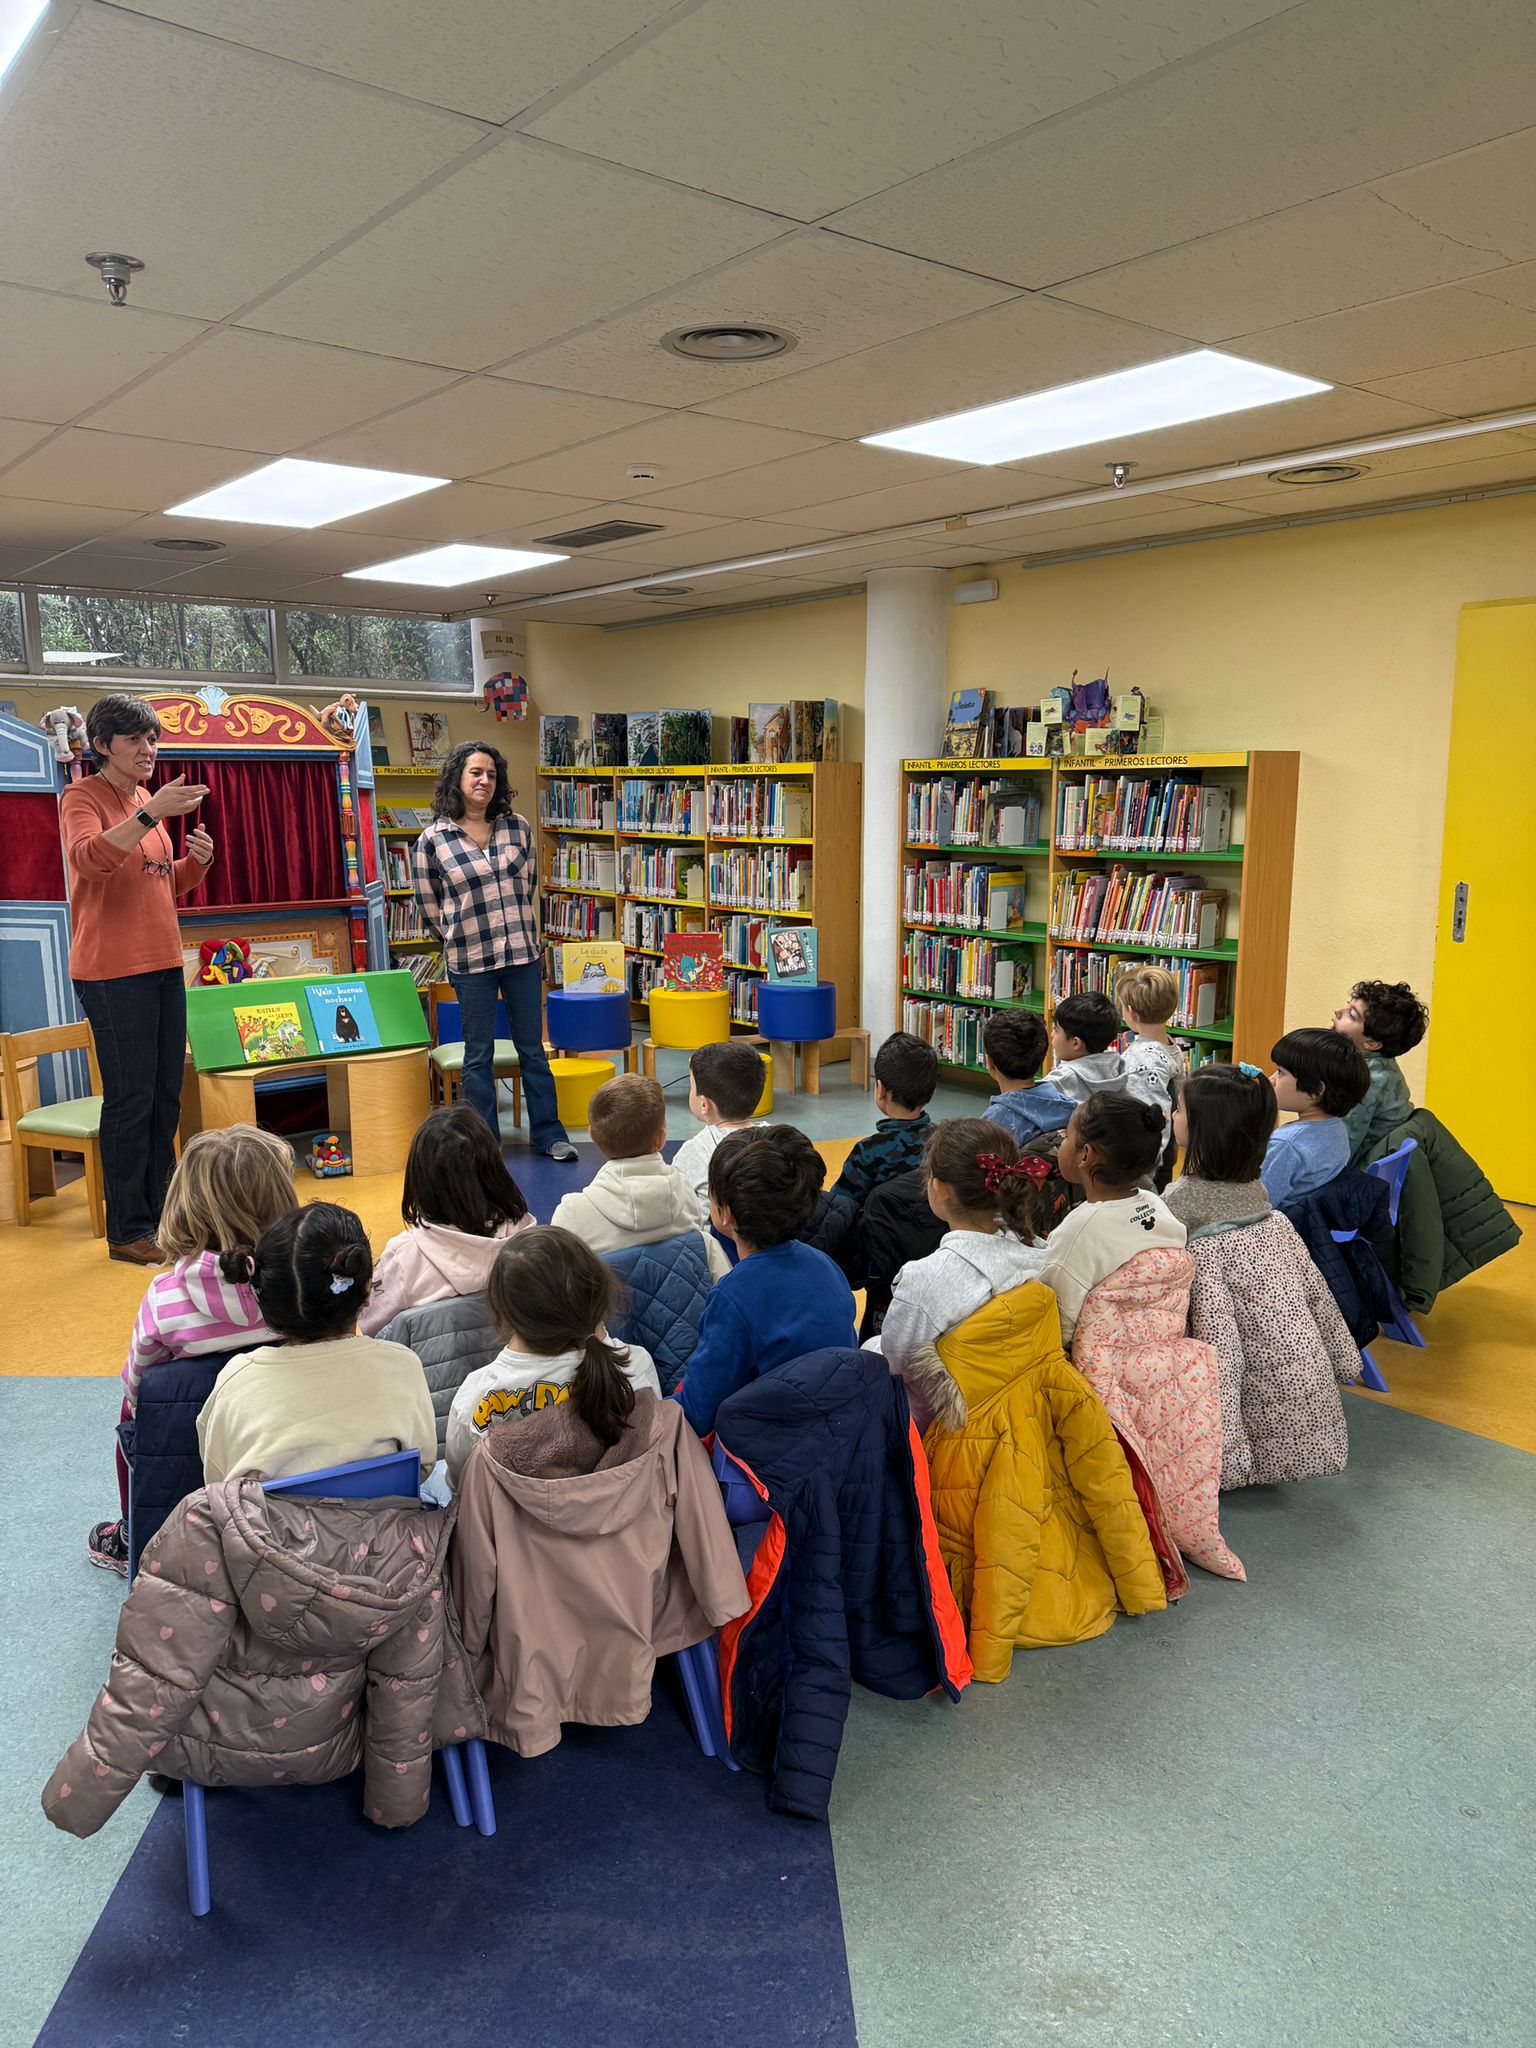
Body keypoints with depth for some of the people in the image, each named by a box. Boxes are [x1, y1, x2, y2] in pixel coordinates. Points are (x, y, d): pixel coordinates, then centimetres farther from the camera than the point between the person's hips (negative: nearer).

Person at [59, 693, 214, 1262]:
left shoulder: (147, 800, 17)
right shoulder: (82, 798, -6)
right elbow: (87, 858, -26)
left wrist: (198, 860, 3)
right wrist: (150, 814, -36)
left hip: (164, 966, 8)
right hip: (112, 972, -8)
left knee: (165, 1098, 11)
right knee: (130, 1099, -6)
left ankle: (160, 1216, 21)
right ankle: (128, 1231, 3)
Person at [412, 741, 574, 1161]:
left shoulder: (518, 828, 2)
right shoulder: (433, 840, -6)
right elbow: (429, 908, 2)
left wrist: (515, 928, 13)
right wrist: (463, 939, 8)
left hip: (523, 954, 2)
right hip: (470, 962, -2)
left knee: (533, 1048, 10)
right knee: (479, 1056, 7)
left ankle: (548, 1134, 20)